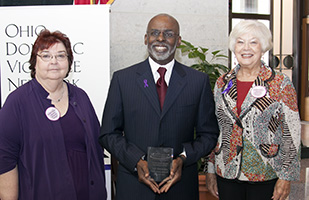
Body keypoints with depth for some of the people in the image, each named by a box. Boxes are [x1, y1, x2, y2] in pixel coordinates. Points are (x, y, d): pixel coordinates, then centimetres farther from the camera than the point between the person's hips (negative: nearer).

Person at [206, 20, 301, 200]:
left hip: (265, 176, -3)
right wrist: (211, 170, 9)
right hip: (226, 174, 3)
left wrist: (286, 178, -7)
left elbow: (292, 134, -5)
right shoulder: (222, 83, 5)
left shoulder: (281, 84, -6)